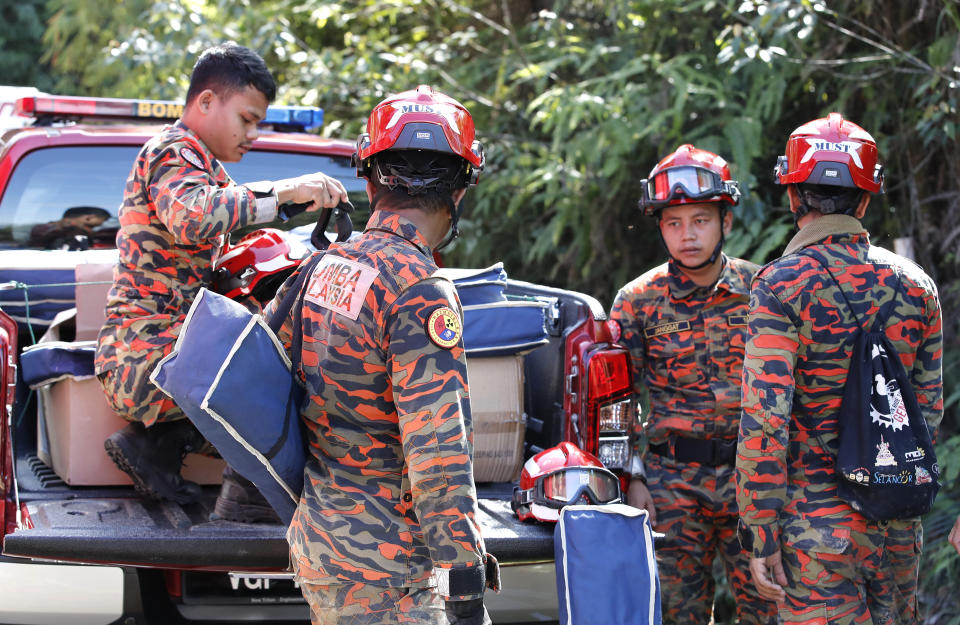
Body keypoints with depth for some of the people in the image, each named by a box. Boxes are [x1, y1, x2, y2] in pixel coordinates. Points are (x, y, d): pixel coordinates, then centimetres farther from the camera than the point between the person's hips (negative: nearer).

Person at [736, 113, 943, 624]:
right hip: (898, 529, 5)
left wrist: (761, 536, -12)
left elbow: (764, 419, -16)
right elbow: (929, 406, 14)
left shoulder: (781, 285, -10)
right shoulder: (914, 283, 6)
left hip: (815, 523, -5)